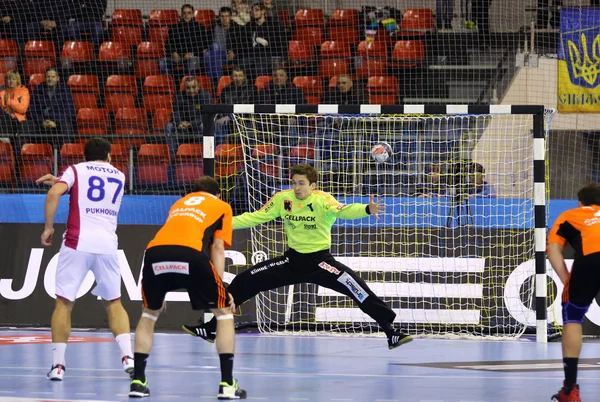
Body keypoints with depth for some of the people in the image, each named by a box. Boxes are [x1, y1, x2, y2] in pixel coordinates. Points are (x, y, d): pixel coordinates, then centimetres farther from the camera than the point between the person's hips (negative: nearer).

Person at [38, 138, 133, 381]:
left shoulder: (76, 171, 7)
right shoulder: (119, 176, 19)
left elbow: (54, 194, -10)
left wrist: (49, 227, -2)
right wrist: (58, 181, 34)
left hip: (78, 243, -3)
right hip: (107, 245, 3)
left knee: (64, 303, 6)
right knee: (114, 303, 16)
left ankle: (58, 365, 2)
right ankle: (128, 358, 1)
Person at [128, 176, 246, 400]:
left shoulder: (180, 203, 39)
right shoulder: (222, 207, 28)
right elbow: (217, 248, 15)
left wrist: (162, 292, 40)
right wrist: (219, 287, 13)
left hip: (155, 251, 4)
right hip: (191, 253, -3)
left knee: (149, 314, 28)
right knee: (224, 312, 16)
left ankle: (138, 381, 21)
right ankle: (227, 385, 9)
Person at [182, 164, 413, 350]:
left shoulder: (322, 200, -18)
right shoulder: (282, 199, -6)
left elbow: (343, 211, -36)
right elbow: (256, 217, 1)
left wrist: (366, 210, -57)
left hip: (320, 261, -4)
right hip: (293, 260, 4)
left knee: (354, 286, -27)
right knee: (245, 282, -2)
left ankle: (391, 333, -19)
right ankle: (210, 329, 11)